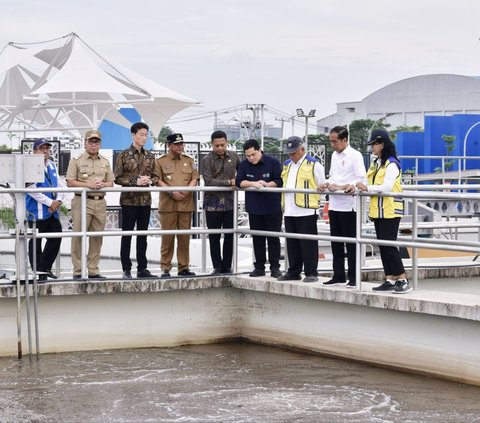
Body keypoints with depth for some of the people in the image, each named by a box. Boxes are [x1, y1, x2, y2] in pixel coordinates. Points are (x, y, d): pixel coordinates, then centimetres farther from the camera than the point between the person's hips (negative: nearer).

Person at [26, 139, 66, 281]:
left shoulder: (52, 166, 16)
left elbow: (60, 185, 14)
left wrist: (58, 201, -6)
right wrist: (50, 202, -17)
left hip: (52, 211, 8)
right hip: (36, 212, -7)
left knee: (56, 239, 9)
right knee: (35, 243, 1)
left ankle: (46, 267, 23)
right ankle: (38, 272, 7)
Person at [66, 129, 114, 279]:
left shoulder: (105, 162, 16)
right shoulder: (77, 161, 2)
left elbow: (111, 182, 17)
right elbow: (70, 182, -5)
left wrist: (102, 185, -6)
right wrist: (89, 185, -14)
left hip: (100, 202, 5)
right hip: (82, 201, -5)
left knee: (97, 238, 6)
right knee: (78, 236, -6)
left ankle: (93, 270, 12)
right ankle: (77, 271, -2)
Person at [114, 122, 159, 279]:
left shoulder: (150, 156, 10)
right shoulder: (124, 155, -3)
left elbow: (155, 176, 16)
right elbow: (117, 178, -6)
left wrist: (150, 180, -7)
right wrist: (136, 181, -17)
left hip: (145, 200, 5)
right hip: (129, 200, -5)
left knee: (142, 235, 8)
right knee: (127, 235, -1)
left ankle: (142, 269, 13)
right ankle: (126, 270, 4)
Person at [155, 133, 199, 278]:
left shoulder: (189, 161, 16)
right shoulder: (160, 161, 6)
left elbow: (194, 179, 10)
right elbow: (158, 180, -3)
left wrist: (186, 191, -8)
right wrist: (171, 192, -15)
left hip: (186, 204, 3)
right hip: (168, 204, -3)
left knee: (184, 237, 4)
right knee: (167, 237, -3)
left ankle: (184, 267, 10)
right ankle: (165, 268, 1)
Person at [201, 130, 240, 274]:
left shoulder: (233, 156, 7)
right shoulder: (207, 160, -4)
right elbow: (209, 181, -13)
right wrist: (229, 182, -13)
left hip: (230, 203, 3)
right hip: (213, 203, -3)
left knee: (230, 236, 5)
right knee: (214, 237, 3)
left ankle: (227, 267, 14)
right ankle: (217, 267, 11)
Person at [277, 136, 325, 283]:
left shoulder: (313, 165, -4)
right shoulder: (287, 165, 18)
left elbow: (322, 187, -3)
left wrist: (313, 201, -4)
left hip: (306, 211, -7)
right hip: (289, 211, 7)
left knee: (308, 243, -4)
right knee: (292, 243, 11)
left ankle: (311, 273, 1)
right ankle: (293, 272, 18)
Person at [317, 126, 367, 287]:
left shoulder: (355, 156, -9)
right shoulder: (334, 155, 15)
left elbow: (362, 180, -14)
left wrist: (347, 187, -29)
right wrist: (326, 184, 2)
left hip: (348, 205, -8)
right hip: (334, 204, 8)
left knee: (351, 243, -1)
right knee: (336, 243, 11)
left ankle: (353, 278, 4)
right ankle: (338, 276, 18)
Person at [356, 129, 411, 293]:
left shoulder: (391, 164, -13)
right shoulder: (376, 163, 16)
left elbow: (387, 187, -21)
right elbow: (371, 183, 14)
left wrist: (367, 188, -21)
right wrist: (356, 186, 0)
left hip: (390, 211, -9)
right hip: (378, 211, 9)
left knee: (389, 245, -11)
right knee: (383, 246, 8)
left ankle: (403, 281, -8)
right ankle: (390, 280, 12)